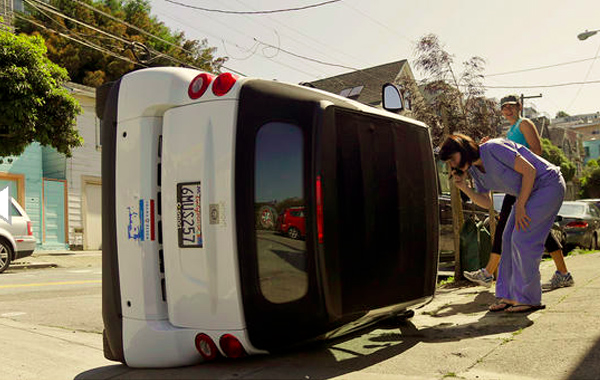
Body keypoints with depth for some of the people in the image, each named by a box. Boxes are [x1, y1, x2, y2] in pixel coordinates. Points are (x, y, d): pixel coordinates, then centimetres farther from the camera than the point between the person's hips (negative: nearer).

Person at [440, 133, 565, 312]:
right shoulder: (474, 169, 2)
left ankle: (530, 299, -3)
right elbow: (486, 203, 5)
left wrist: (520, 206, -19)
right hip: (530, 192, 9)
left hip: (548, 185, -9)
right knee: (509, 239, 3)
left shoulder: (493, 148, -25)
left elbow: (529, 170, -23)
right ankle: (508, 296, 10)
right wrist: (464, 187, -10)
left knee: (522, 240, -14)